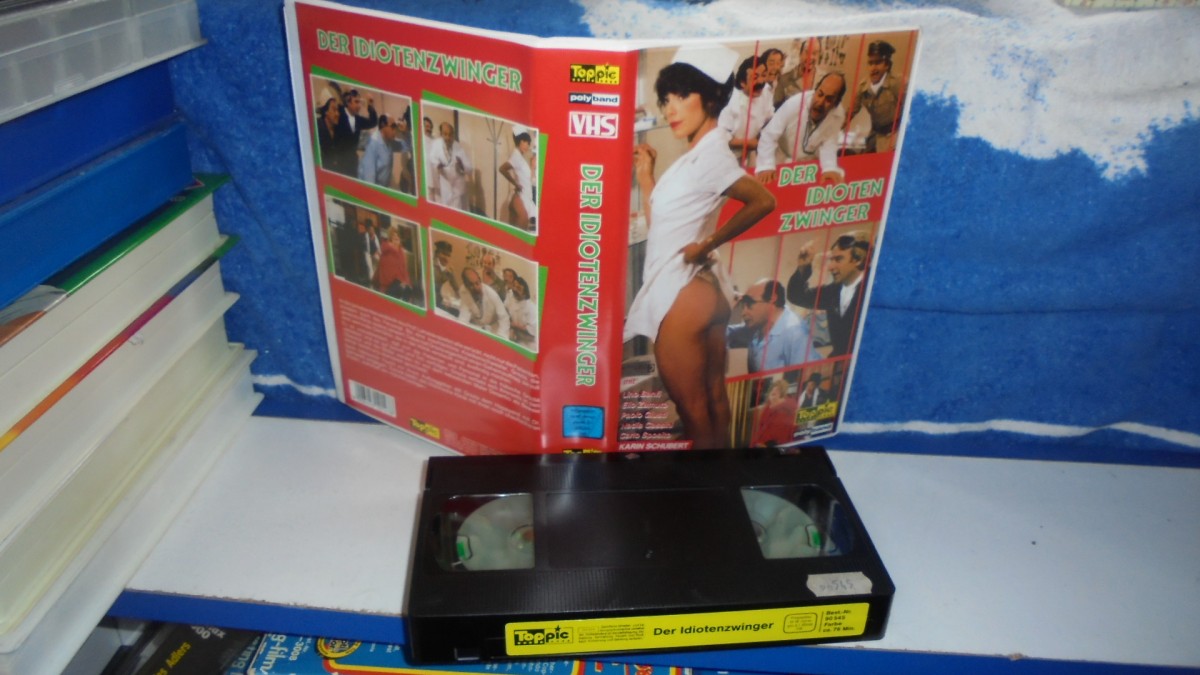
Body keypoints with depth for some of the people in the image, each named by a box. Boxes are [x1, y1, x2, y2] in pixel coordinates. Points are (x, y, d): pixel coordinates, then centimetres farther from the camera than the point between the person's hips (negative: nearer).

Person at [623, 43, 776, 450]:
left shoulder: (708, 156, -15)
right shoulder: (697, 156, 14)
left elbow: (763, 201, -28)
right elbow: (659, 223, 14)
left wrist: (707, 244, -20)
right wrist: (645, 175, 8)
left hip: (682, 296, -10)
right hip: (704, 291, 10)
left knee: (691, 409, 3)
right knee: (713, 401, 17)